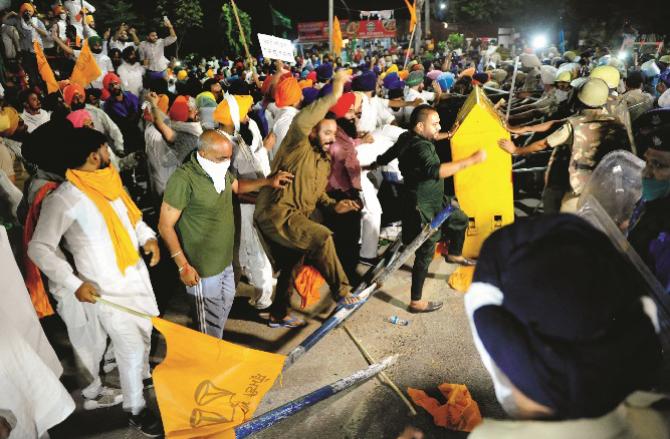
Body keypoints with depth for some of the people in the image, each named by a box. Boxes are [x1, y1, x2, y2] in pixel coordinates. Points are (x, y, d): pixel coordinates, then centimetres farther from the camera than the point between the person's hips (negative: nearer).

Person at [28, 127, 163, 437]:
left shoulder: (108, 181, 1)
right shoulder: (64, 198, -20)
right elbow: (39, 247, -16)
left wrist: (148, 237, 0)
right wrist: (74, 283, -22)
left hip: (137, 274, 7)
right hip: (107, 288, -7)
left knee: (145, 332, 24)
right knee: (131, 348, 1)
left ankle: (143, 374, 53)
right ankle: (135, 410, 24)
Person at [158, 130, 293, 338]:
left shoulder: (220, 169, -2)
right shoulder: (183, 179, -27)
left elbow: (237, 186, 21)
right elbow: (165, 226, -22)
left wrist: (268, 181, 9)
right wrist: (183, 265, -22)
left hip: (225, 258, 9)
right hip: (202, 267, -9)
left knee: (227, 301, 27)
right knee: (211, 319, 8)